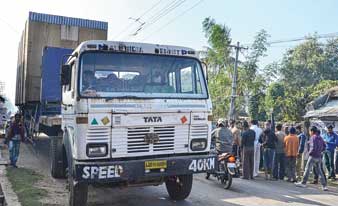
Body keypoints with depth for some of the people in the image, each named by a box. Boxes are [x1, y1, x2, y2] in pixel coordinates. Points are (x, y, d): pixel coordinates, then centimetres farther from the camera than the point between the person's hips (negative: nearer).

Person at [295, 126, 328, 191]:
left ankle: (303, 183, 10)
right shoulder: (320, 137, 10)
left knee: (307, 169, 3)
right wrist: (319, 151, 14)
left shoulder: (313, 138, -15)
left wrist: (310, 152, -8)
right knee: (319, 171, 11)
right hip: (319, 156, 8)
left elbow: (313, 147, -23)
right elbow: (324, 147, 14)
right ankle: (324, 186, 9)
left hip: (313, 156, -8)